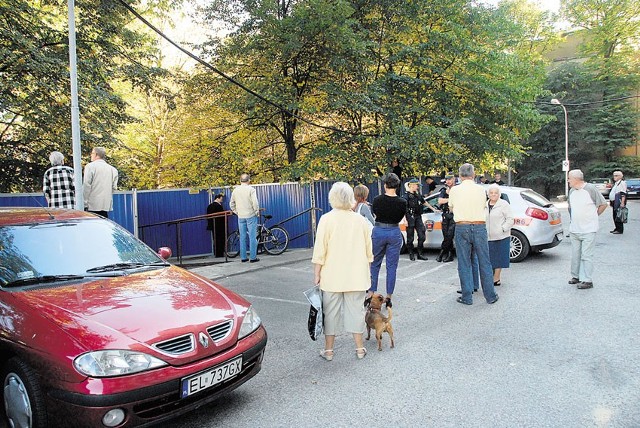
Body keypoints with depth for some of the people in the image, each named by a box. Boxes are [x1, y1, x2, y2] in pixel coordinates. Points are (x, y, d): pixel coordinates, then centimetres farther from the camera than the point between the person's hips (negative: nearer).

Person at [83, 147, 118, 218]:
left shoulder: (90, 166, -3)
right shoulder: (112, 169, 12)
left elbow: (86, 185, -8)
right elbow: (114, 187, 10)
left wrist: (85, 202, -5)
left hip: (93, 204, -5)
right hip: (106, 205, 5)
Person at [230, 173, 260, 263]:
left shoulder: (235, 190, 7)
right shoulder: (250, 189, -9)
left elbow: (231, 204, 13)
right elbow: (255, 202, -16)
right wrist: (257, 212, -3)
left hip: (240, 217, 5)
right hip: (251, 216, -5)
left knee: (242, 237, 9)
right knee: (252, 237, -1)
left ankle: (243, 257, 12)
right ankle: (253, 257, 0)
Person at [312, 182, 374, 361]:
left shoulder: (327, 219, -11)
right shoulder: (359, 219, 0)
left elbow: (320, 250, -11)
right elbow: (368, 250, 7)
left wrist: (317, 274, -2)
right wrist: (364, 269, 20)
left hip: (332, 276, -2)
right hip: (356, 276, 3)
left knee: (331, 311, 8)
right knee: (355, 309, 12)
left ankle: (328, 350, 18)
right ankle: (360, 348, 20)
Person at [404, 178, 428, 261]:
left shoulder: (418, 194, 12)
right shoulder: (407, 195, -8)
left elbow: (424, 202, 26)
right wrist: (405, 220, -18)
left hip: (418, 217, 6)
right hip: (410, 217, -6)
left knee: (422, 235, 3)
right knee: (410, 237, 2)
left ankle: (420, 253, 13)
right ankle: (411, 254, 14)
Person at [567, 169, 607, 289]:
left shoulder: (591, 189, -10)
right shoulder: (571, 191, 9)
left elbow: (603, 204, -2)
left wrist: (593, 216, 4)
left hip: (588, 230, -6)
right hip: (574, 230, 6)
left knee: (586, 256, -5)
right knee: (575, 255, 12)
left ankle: (587, 280, -1)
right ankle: (576, 276, 23)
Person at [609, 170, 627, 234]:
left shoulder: (622, 183, -10)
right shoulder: (615, 183, 19)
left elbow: (623, 194, -16)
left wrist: (622, 203, -22)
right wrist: (610, 201, 23)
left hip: (618, 203, -10)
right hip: (614, 202, 10)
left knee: (618, 216, -7)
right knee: (615, 216, 12)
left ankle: (620, 230, -3)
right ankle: (617, 228, 20)